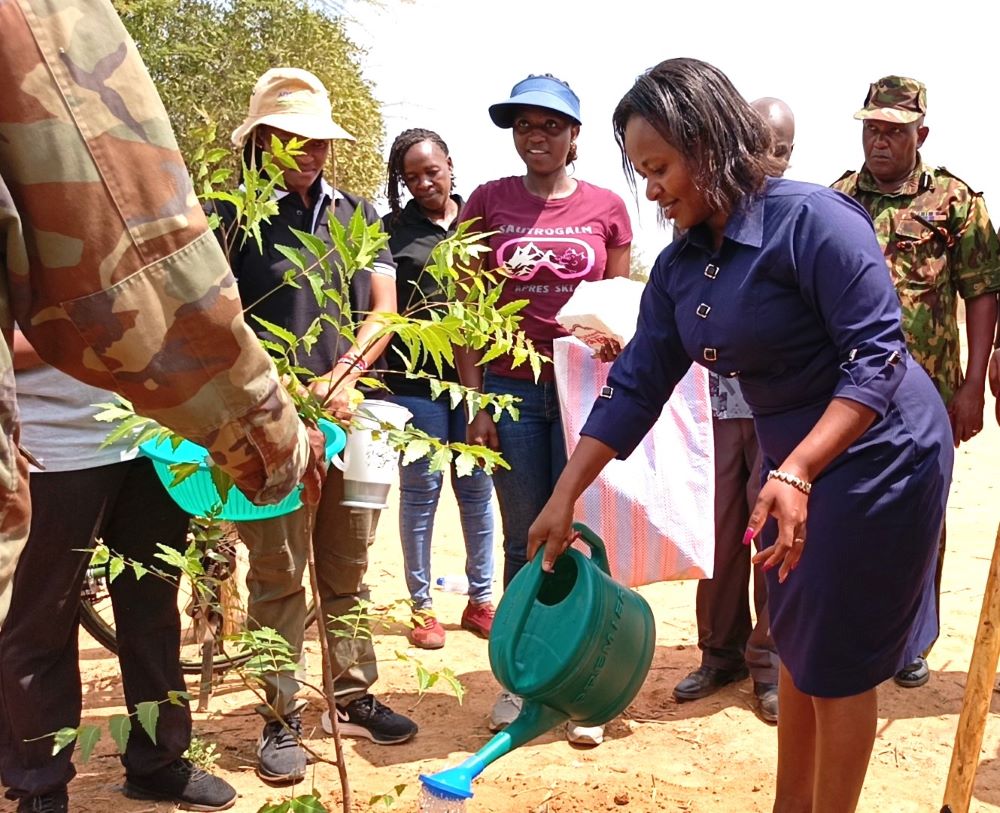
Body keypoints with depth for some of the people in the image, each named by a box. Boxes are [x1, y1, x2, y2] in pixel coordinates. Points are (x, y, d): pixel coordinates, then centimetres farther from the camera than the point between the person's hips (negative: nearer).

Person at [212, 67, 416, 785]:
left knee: (347, 570, 12)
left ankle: (354, 697, 24)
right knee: (279, 576, 2)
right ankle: (282, 718, 12)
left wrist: (339, 379, -7)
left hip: (352, 416, 4)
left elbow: (383, 312, 9)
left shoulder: (358, 216, 14)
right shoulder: (233, 215, 1)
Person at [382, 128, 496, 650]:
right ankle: (421, 606, 17)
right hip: (414, 377, -1)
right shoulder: (390, 230, 6)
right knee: (420, 491, 6)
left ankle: (481, 598, 21)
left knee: (477, 488, 9)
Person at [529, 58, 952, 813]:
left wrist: (795, 474, -35)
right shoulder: (680, 264, 0)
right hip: (798, 461, 8)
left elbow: (877, 356, -26)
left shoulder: (812, 219, -23)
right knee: (797, 646, 18)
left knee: (838, 662, 4)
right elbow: (635, 386, 1)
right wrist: (564, 497, -1)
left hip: (879, 454, -7)